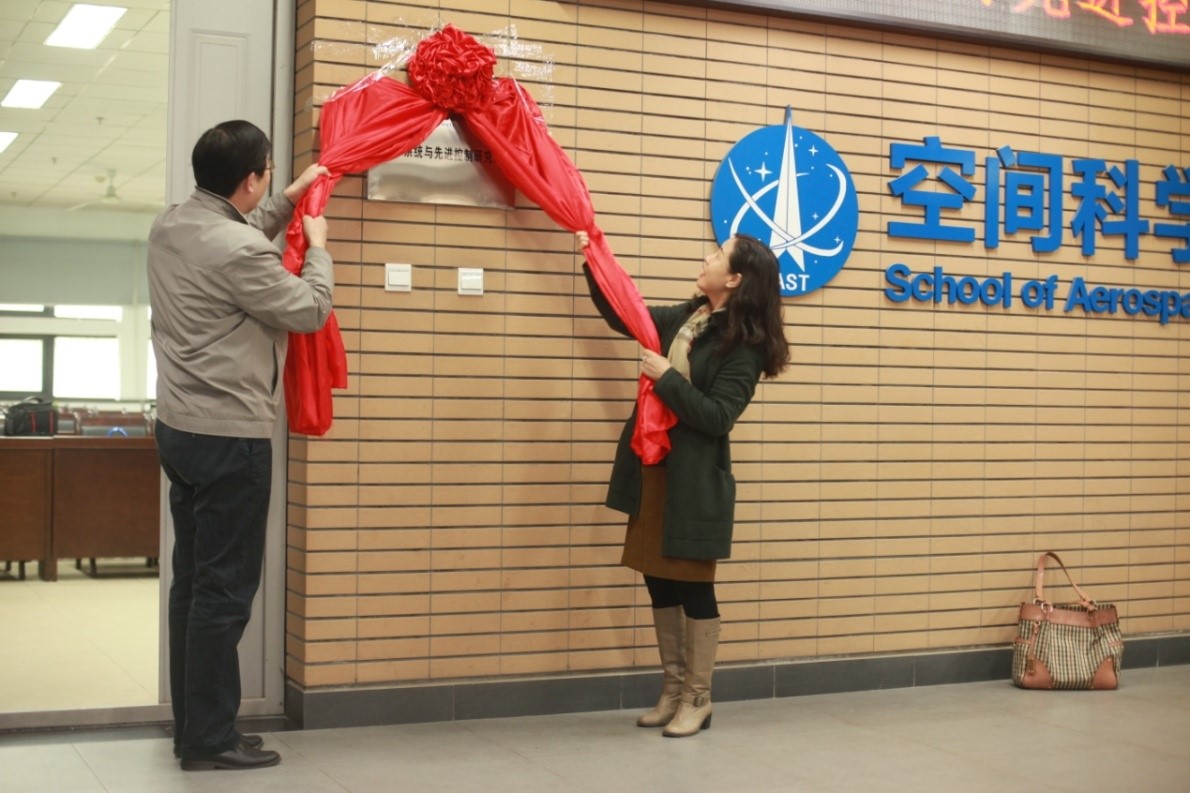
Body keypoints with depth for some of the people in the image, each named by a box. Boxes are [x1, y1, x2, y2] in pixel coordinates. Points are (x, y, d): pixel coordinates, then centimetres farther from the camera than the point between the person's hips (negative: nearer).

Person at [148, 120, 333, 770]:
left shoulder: (170, 227, 6)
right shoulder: (237, 250, -21)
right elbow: (311, 310, -9)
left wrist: (289, 201, 27)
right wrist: (318, 247, 7)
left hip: (180, 428, 9)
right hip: (229, 438, -9)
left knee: (193, 582, 14)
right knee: (224, 590, -2)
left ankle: (191, 725, 22)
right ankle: (209, 739, 5)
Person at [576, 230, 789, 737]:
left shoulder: (745, 344, -13)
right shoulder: (685, 318, 8)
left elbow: (717, 417, -20)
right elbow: (623, 316, 22)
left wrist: (666, 377, -19)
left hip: (694, 481, -7)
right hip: (653, 469, 7)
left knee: (693, 586, 1)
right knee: (659, 580, 12)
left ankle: (698, 701, 14)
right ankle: (673, 689, 25)